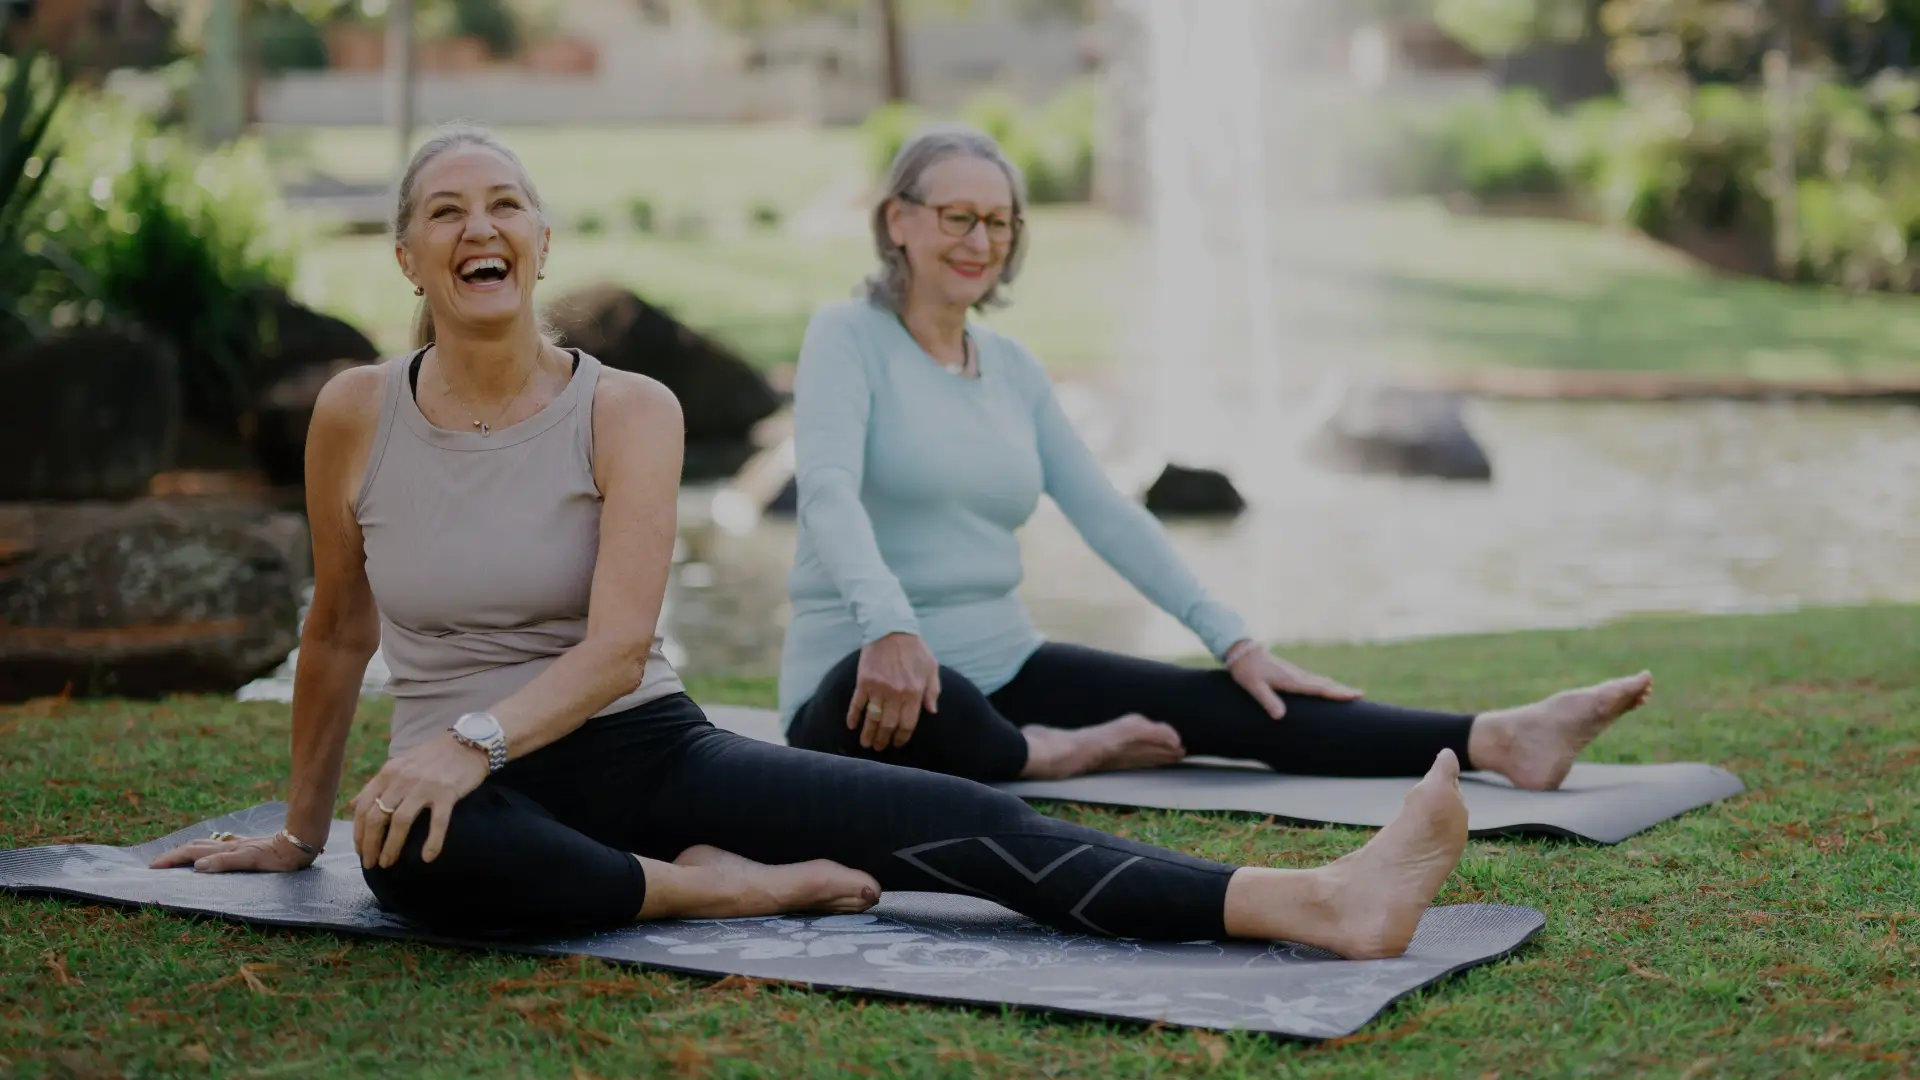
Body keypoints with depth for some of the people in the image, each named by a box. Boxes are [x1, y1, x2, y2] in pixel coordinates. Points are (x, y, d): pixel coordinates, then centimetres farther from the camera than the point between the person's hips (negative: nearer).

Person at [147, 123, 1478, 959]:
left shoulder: (628, 410, -4)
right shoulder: (357, 413, -2)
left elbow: (617, 644, -16)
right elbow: (339, 630, 10)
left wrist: (473, 736, -33)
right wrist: (302, 830, 18)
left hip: (654, 749, 1)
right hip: (481, 791, 0)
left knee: (959, 819, -21)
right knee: (418, 849, -41)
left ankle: (1326, 904, -34)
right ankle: (713, 889, -22)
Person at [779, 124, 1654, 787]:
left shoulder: (1011, 367, 13)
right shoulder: (848, 336, -7)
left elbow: (1108, 515, 9)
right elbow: (828, 490, -24)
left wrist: (1232, 639, -1)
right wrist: (888, 627, -43)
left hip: (1003, 664, 6)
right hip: (866, 674, -6)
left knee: (1234, 706, -12)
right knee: (900, 697, -44)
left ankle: (1497, 740, -22)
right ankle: (1046, 756, -15)